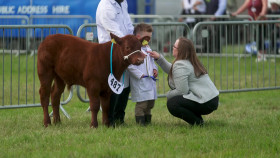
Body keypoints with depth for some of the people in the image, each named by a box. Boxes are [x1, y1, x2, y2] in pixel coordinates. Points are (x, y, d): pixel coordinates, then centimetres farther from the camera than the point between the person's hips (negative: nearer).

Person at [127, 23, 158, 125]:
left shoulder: (148, 49, 16)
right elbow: (130, 65, -20)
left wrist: (154, 69, 10)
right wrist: (140, 75, -20)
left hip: (150, 82, 9)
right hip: (140, 82, -9)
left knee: (150, 103, 15)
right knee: (142, 103, -8)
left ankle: (147, 120, 26)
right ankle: (140, 121, -1)